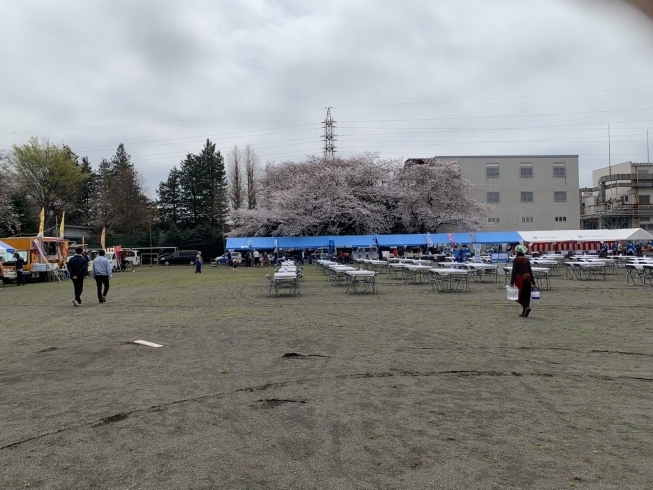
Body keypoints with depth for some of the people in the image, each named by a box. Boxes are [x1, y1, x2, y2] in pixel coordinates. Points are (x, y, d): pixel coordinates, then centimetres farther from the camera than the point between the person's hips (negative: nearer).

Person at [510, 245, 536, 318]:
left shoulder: (516, 260, -9)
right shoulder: (527, 260, 7)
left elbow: (514, 272, -11)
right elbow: (530, 271, 7)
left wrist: (512, 283, -10)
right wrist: (533, 282, 12)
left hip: (520, 279, -5)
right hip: (527, 279, 5)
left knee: (520, 296, 3)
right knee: (526, 295, 11)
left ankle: (526, 306, -20)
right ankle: (524, 312, 14)